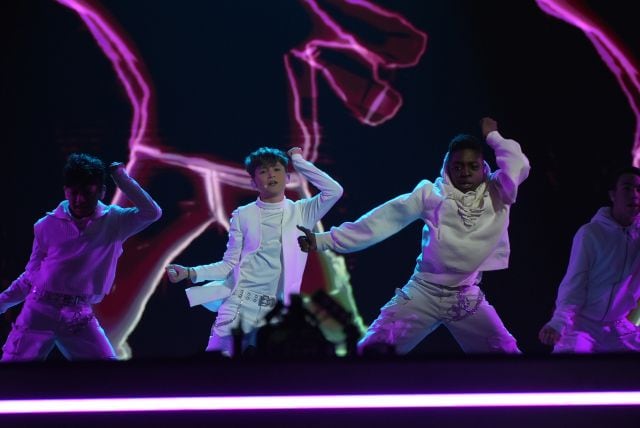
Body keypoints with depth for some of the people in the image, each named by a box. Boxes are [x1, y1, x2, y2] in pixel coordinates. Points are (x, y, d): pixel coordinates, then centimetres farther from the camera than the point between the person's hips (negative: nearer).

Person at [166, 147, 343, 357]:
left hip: (278, 312, 1)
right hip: (240, 305, 0)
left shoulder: (301, 212, 7)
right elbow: (229, 265, 7)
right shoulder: (243, 216, 5)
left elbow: (334, 190, -8)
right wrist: (190, 272, -6)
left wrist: (299, 161, -1)